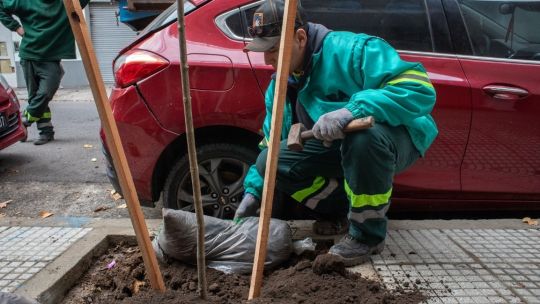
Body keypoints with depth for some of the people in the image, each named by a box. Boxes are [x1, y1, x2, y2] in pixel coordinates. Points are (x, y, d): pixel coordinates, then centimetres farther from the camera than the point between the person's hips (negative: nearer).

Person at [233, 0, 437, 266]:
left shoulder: (351, 50, -24)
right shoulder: (279, 85, 0)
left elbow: (420, 89, -34)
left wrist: (352, 110, -45)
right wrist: (254, 190, 1)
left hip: (395, 137, -6)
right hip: (338, 148, 7)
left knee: (363, 138, -41)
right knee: (269, 162, -9)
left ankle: (367, 235, -16)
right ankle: (347, 212, 5)